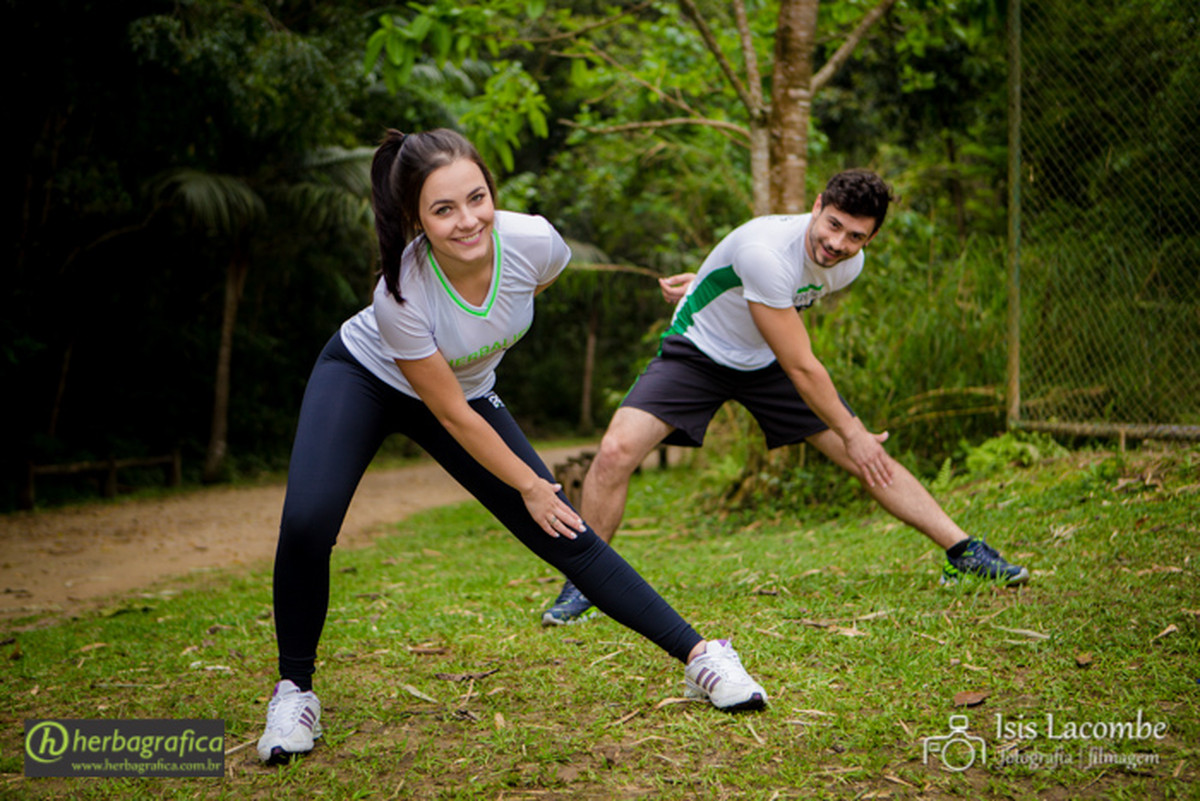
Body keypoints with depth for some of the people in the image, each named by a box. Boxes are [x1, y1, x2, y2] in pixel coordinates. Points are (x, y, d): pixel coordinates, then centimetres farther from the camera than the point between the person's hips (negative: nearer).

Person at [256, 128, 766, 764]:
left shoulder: (532, 241, -29)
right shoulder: (399, 295, -37)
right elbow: (450, 415, -25)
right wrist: (529, 486, -15)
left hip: (470, 390, 3)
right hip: (361, 378, -3)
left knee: (567, 536, -5)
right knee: (307, 522, -26)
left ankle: (699, 655, 4)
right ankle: (294, 690, -3)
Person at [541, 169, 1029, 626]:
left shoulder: (849, 265, -12)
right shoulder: (766, 250, -35)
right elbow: (800, 367, -29)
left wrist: (712, 281, 19)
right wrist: (851, 432, -20)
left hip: (766, 362, 5)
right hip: (697, 351, -5)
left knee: (870, 457, -3)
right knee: (617, 450, -25)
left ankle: (963, 551, 11)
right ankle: (582, 586, -7)